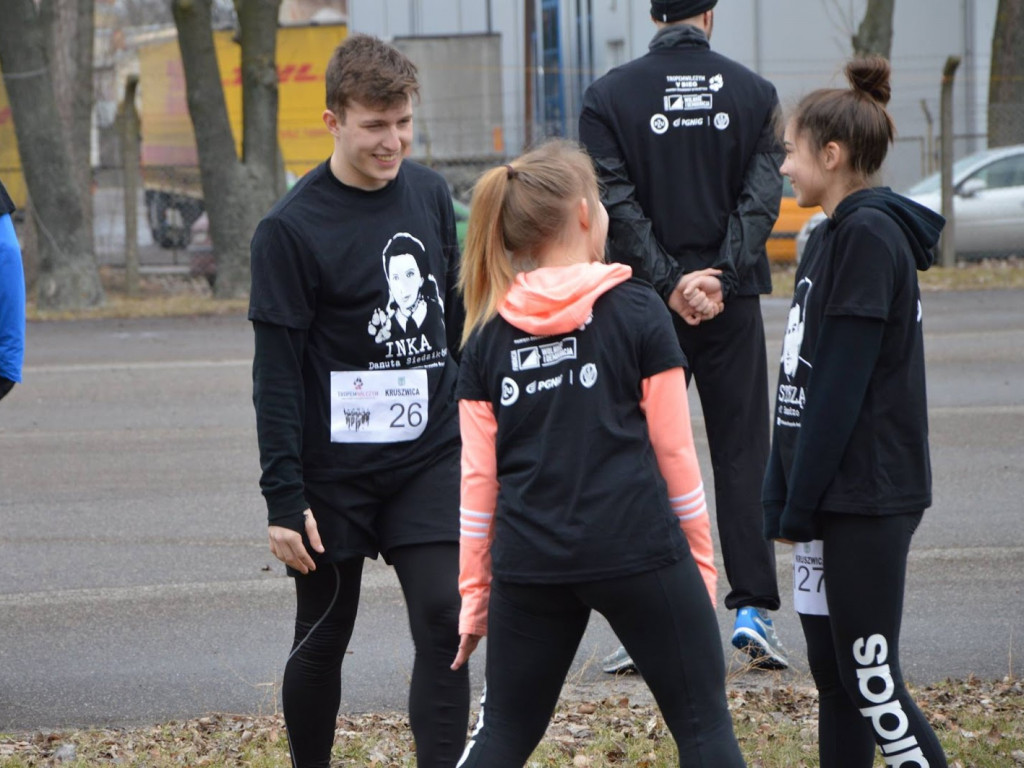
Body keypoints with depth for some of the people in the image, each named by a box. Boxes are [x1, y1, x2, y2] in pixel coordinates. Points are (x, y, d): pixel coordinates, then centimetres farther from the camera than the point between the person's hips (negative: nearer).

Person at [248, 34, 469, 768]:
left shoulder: (430, 193, 3)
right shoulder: (292, 228, -12)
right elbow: (277, 372, -12)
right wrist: (283, 498, -15)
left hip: (429, 459, 4)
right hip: (334, 471, -3)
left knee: (444, 623, -8)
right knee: (323, 639, 9)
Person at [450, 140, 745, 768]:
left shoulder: (489, 336, 6)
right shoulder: (636, 311, -3)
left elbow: (478, 478, 7)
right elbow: (673, 450, -1)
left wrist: (474, 594, 14)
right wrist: (700, 557, 8)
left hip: (530, 562, 3)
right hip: (638, 550, -3)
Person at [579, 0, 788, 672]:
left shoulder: (609, 97, -2)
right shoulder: (755, 93, 1)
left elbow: (617, 203, -9)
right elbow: (763, 195, -8)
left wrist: (670, 281, -10)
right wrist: (717, 276, -13)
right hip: (734, 303, 0)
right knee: (742, 454, 6)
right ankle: (753, 610, 0)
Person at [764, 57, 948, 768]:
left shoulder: (870, 235, -14)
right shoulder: (832, 237, 15)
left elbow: (841, 383, -18)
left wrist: (799, 502, -16)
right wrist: (782, 499, 11)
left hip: (868, 495, -10)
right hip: (830, 495, 10)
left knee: (871, 681, -8)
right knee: (833, 675, 10)